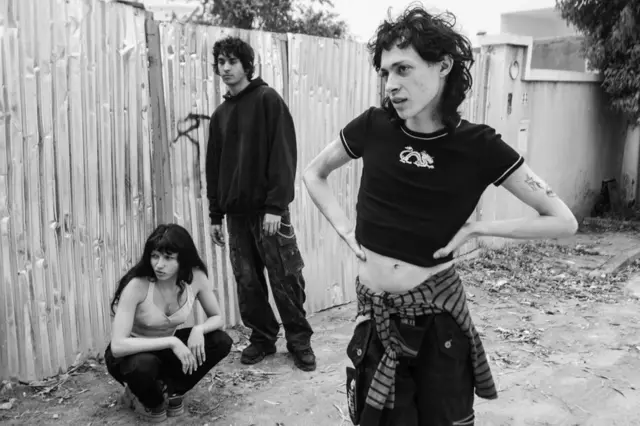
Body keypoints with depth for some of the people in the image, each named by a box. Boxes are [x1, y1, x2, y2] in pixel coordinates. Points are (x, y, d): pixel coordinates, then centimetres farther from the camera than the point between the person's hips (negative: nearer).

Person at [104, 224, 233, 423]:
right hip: (133, 353, -4)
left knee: (221, 342, -18)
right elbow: (117, 346, -35)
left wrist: (199, 329, -28)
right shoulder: (137, 285, -30)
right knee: (143, 365, -39)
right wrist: (171, 342, -40)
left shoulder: (196, 277, -19)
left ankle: (169, 390, 2)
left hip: (166, 348, 4)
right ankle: (151, 401, -1)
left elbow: (216, 317, -5)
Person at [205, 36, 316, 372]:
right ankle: (262, 337, 23)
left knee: (286, 279, -2)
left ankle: (299, 340, 13)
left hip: (268, 209, -5)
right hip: (236, 212, 5)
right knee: (247, 281, 8)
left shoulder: (267, 100, -2)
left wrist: (276, 205, -17)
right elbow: (214, 167, 17)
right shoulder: (220, 114, 15)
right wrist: (215, 215, 12)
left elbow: (283, 154, -11)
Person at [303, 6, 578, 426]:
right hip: (376, 310, 2)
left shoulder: (478, 145, -12)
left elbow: (564, 221, -7)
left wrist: (475, 227, -12)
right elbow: (313, 173, 10)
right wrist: (343, 227, -2)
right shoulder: (373, 127, -7)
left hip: (437, 311, -2)